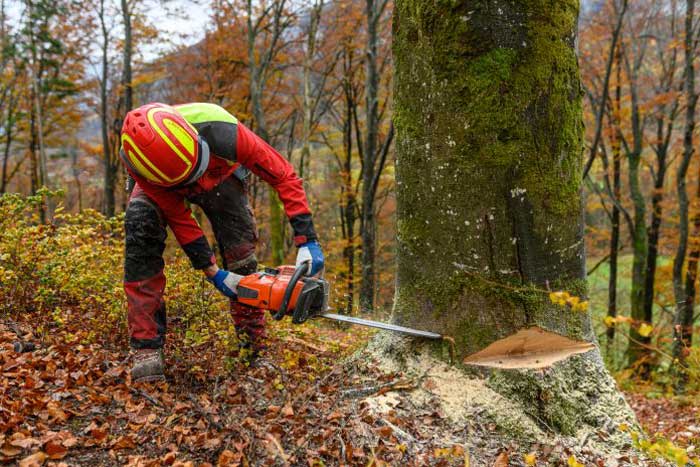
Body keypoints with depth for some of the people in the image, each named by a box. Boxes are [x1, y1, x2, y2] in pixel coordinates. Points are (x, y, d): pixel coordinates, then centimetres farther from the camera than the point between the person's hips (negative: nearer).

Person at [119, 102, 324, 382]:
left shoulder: (224, 133, -45)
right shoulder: (136, 160, -40)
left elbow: (284, 175, -35)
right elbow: (178, 218, -28)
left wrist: (308, 241, -39)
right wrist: (212, 272, -27)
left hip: (220, 177, 1)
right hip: (161, 185, 0)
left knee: (241, 256, -14)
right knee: (140, 224, -29)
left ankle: (255, 349, 5)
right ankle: (146, 349, -26)